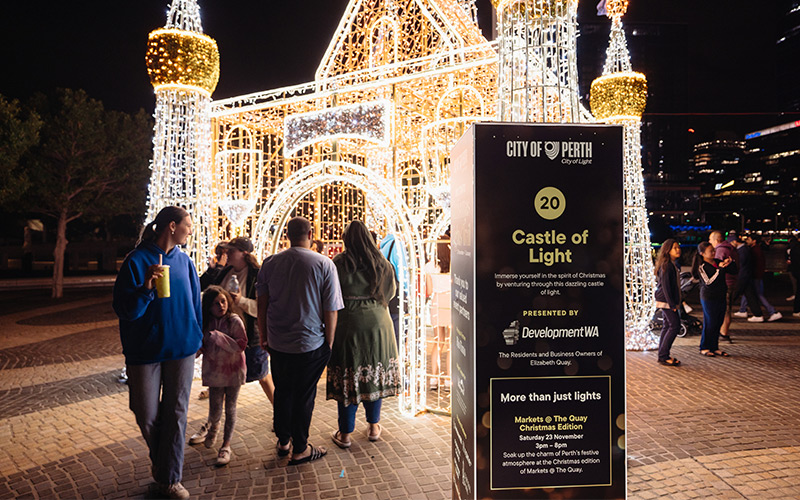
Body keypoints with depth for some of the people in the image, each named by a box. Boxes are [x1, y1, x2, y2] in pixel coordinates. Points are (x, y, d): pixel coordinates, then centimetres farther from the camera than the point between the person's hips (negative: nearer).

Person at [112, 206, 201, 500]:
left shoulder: (184, 261, 3)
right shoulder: (137, 261, -10)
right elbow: (124, 310, -13)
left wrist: (197, 337, 13)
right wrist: (145, 288, -29)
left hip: (181, 349, 3)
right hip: (145, 351, -3)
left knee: (176, 413, 8)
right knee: (147, 417, 8)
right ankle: (160, 460, 37)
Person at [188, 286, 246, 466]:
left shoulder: (234, 321, -12)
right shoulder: (206, 323, 1)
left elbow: (241, 344, -18)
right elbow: (204, 347, 13)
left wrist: (219, 337, -23)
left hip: (233, 370, -3)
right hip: (215, 371, 3)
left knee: (230, 408, 4)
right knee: (215, 409, 7)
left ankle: (226, 445, 17)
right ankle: (212, 426, 42)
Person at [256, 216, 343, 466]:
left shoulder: (270, 263, 0)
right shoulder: (324, 264, -11)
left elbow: (262, 304, 6)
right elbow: (331, 310, -10)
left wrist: (264, 337, 17)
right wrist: (329, 343, 1)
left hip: (277, 342, 4)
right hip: (311, 343, -3)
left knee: (282, 391, 19)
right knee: (304, 395, 8)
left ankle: (283, 441, 33)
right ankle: (300, 449, 20)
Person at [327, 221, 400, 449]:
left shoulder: (339, 263, -11)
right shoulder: (382, 263, -1)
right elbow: (391, 292, 9)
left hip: (349, 325, -3)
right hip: (377, 325, 3)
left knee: (348, 378, 6)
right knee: (375, 373, 15)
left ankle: (345, 434, 15)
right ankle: (374, 427, 27)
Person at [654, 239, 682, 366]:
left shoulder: (674, 264, 15)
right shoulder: (666, 266, -15)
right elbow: (665, 286, -20)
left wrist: (675, 302, 16)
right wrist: (671, 304, -21)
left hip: (670, 301, 10)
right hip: (666, 301, -10)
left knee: (668, 326, 10)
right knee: (675, 326, -10)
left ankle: (663, 355, 15)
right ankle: (663, 356, -6)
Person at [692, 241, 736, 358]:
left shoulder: (718, 262, 7)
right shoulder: (702, 267, -12)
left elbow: (734, 271, 12)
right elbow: (708, 282, -24)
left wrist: (731, 262, -7)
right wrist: (720, 269, -26)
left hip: (721, 297, 7)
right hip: (709, 298, -7)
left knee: (718, 323, 11)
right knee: (710, 323, -1)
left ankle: (714, 347, 21)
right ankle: (704, 348, 11)